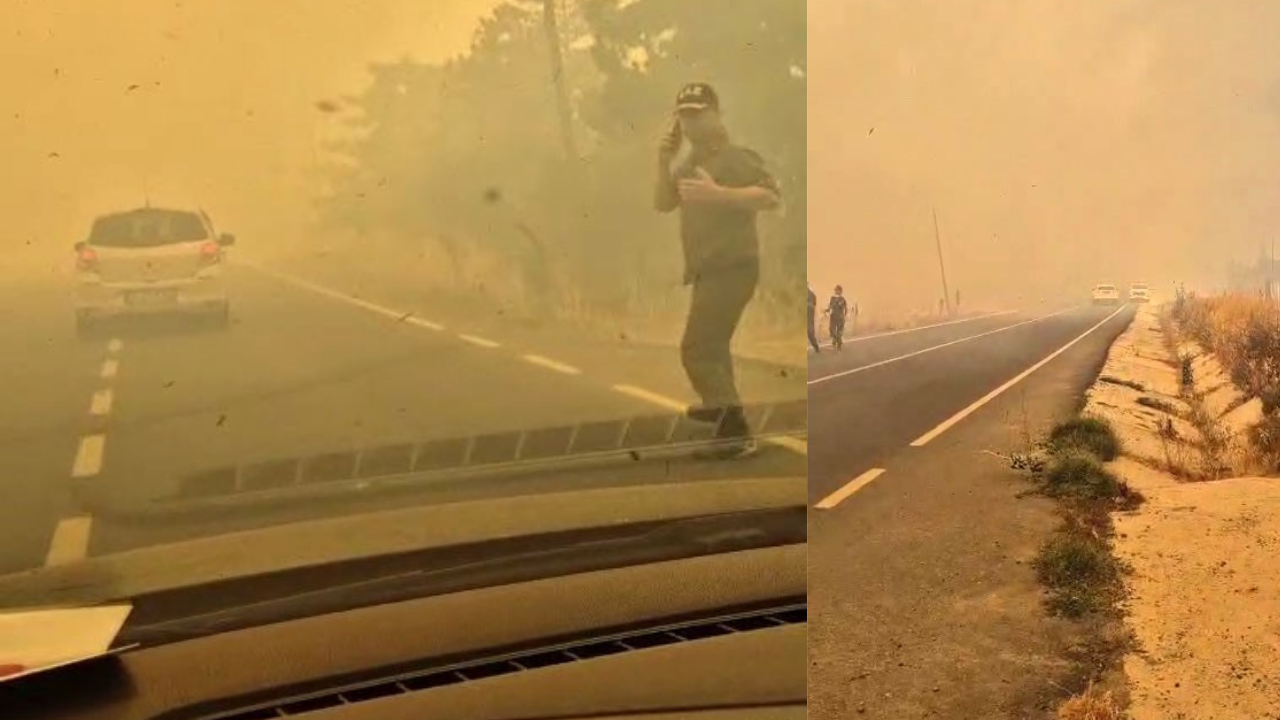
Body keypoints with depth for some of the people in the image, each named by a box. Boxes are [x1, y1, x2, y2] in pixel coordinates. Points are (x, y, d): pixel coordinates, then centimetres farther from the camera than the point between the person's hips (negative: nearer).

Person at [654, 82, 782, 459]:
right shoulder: (688, 162, 14)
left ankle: (736, 431, -18)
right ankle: (720, 404, 47)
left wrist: (717, 193, -32)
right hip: (708, 268, 10)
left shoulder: (736, 155, -13)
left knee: (696, 349, -17)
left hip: (732, 267, -9)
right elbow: (662, 205, 7)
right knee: (711, 343, 26)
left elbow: (772, 197, -26)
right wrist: (664, 162, -7)